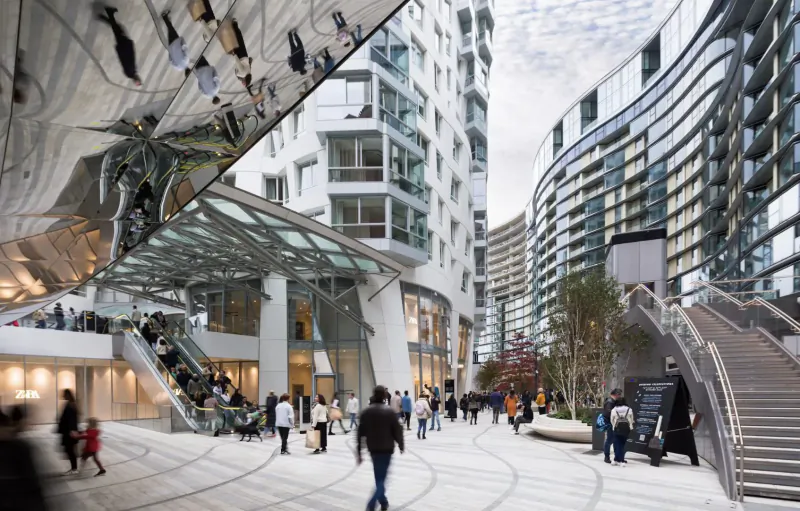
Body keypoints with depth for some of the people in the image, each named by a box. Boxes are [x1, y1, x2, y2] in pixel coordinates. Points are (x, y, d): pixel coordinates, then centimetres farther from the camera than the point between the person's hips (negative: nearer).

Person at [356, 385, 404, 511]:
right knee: (381, 477, -2)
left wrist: (358, 453, 1)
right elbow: (397, 430, -6)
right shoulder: (389, 411, -10)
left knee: (379, 477, 20)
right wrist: (401, 445, 12)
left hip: (373, 449, 4)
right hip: (386, 449, -3)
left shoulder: (366, 412, -2)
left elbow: (360, 433, -3)